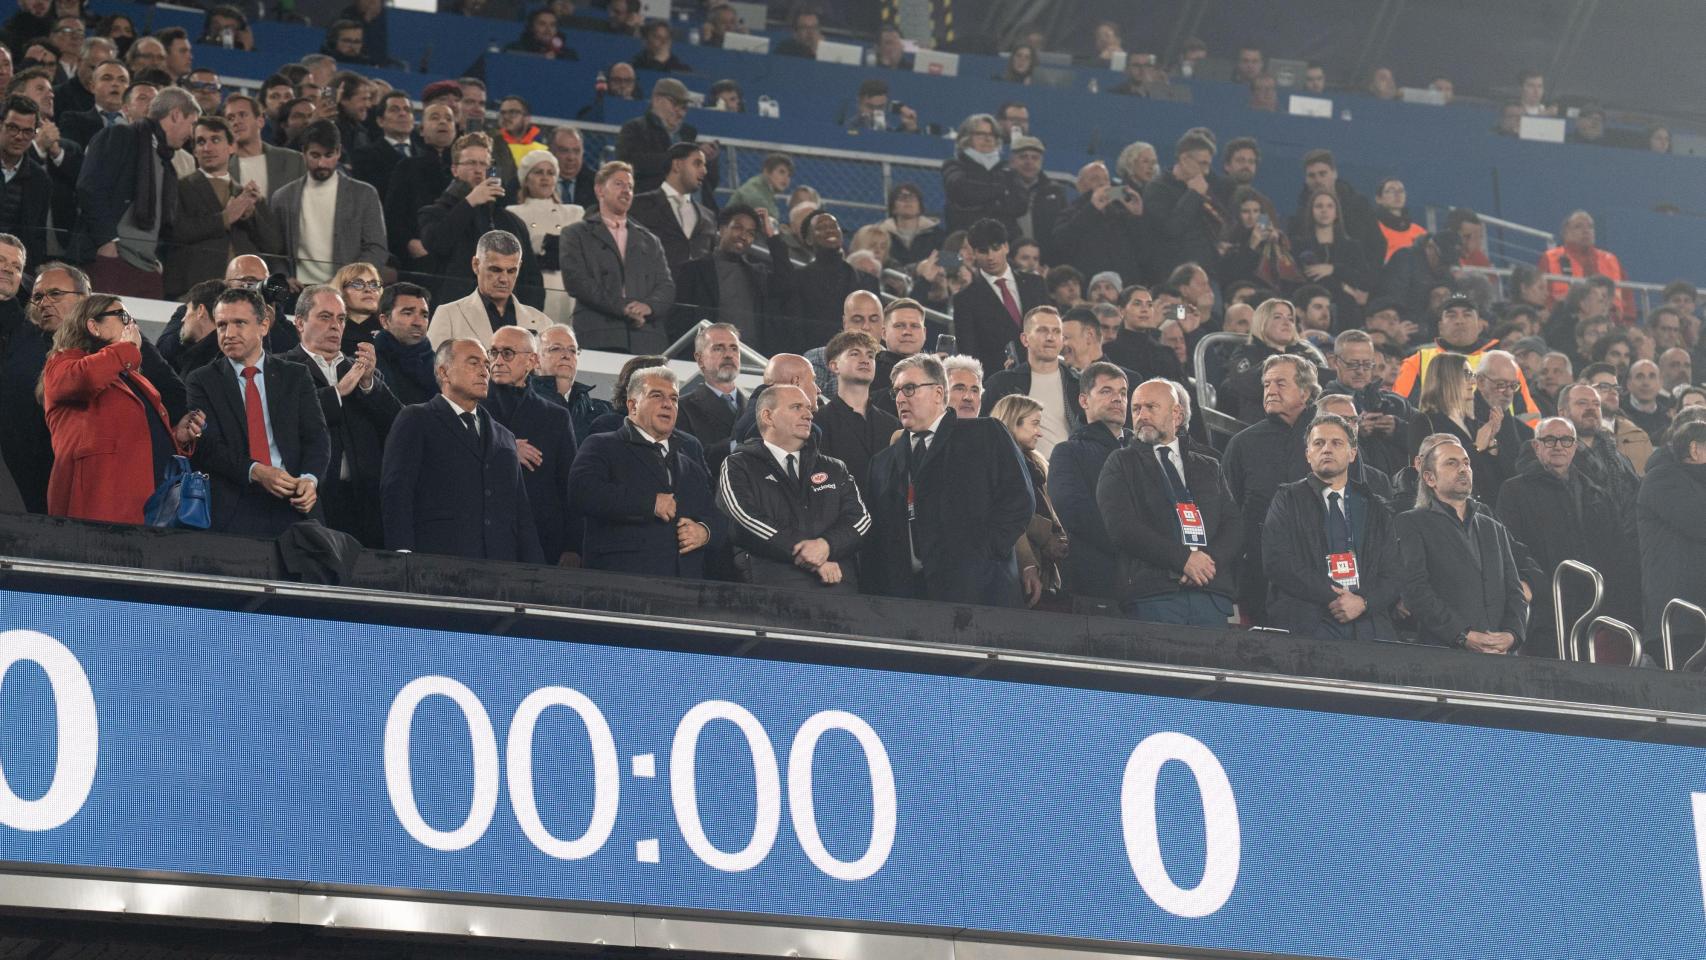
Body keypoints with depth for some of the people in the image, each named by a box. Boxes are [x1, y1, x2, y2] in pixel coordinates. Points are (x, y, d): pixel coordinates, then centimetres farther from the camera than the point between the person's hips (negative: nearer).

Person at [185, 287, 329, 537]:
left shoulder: (296, 376, 15)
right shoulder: (201, 381, 9)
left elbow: (316, 436, 6)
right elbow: (206, 446, -3)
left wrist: (309, 478, -14)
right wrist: (256, 472, -18)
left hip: (294, 505, 2)